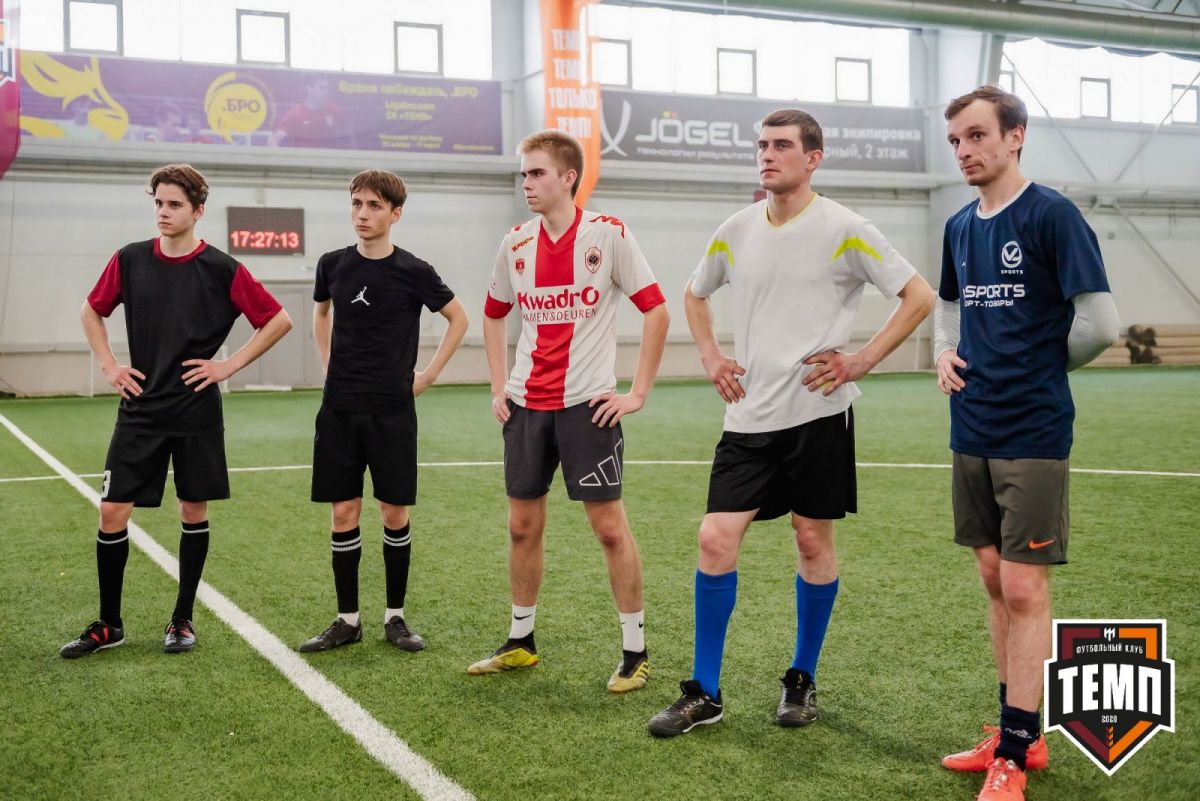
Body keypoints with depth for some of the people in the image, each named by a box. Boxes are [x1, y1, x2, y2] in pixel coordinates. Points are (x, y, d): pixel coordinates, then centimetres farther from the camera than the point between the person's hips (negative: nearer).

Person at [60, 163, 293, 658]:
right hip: (140, 410, 2)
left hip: (197, 413, -2)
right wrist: (108, 365, 6)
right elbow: (91, 312, 18)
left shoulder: (221, 269, -7)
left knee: (194, 511, 6)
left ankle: (183, 619, 22)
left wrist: (230, 365, -7)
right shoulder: (130, 260, 2)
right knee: (113, 511, -1)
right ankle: (109, 625, 14)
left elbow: (278, 321, -3)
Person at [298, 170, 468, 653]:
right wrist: (330, 366, 12)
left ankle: (395, 616, 16)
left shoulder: (413, 272, -6)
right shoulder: (333, 265, 3)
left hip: (393, 411, -2)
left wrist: (428, 375, 1)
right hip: (339, 410, 3)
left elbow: (458, 319, 6)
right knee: (343, 514, 4)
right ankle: (347, 620, 15)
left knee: (395, 513, 3)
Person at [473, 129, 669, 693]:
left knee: (609, 525, -2)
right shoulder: (515, 244, 7)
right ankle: (521, 642, 25)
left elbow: (656, 311, -6)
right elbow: (493, 315, 21)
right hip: (526, 405, 5)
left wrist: (638, 393, -9)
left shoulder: (608, 234, -7)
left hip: (588, 404, -5)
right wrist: (499, 388, 12)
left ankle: (635, 652, 10)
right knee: (522, 525, 10)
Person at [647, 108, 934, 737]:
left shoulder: (842, 229, -6)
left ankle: (802, 680, 25)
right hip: (749, 415, 3)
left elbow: (919, 296, -5)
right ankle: (704, 693, 8)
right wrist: (710, 357, 11)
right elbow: (694, 294, 25)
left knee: (813, 541, 6)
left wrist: (862, 360, -10)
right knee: (716, 538, -4)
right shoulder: (735, 231, 7)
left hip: (818, 412, -3)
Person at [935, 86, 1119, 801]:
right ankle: (1020, 736, 25)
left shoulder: (1051, 215, -10)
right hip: (971, 432, 7)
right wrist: (947, 355, 6)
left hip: (1032, 434, -7)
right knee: (996, 581, 13)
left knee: (1024, 590, -4)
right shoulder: (959, 227, 11)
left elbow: (1100, 322, -14)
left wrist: (1039, 366, 1)